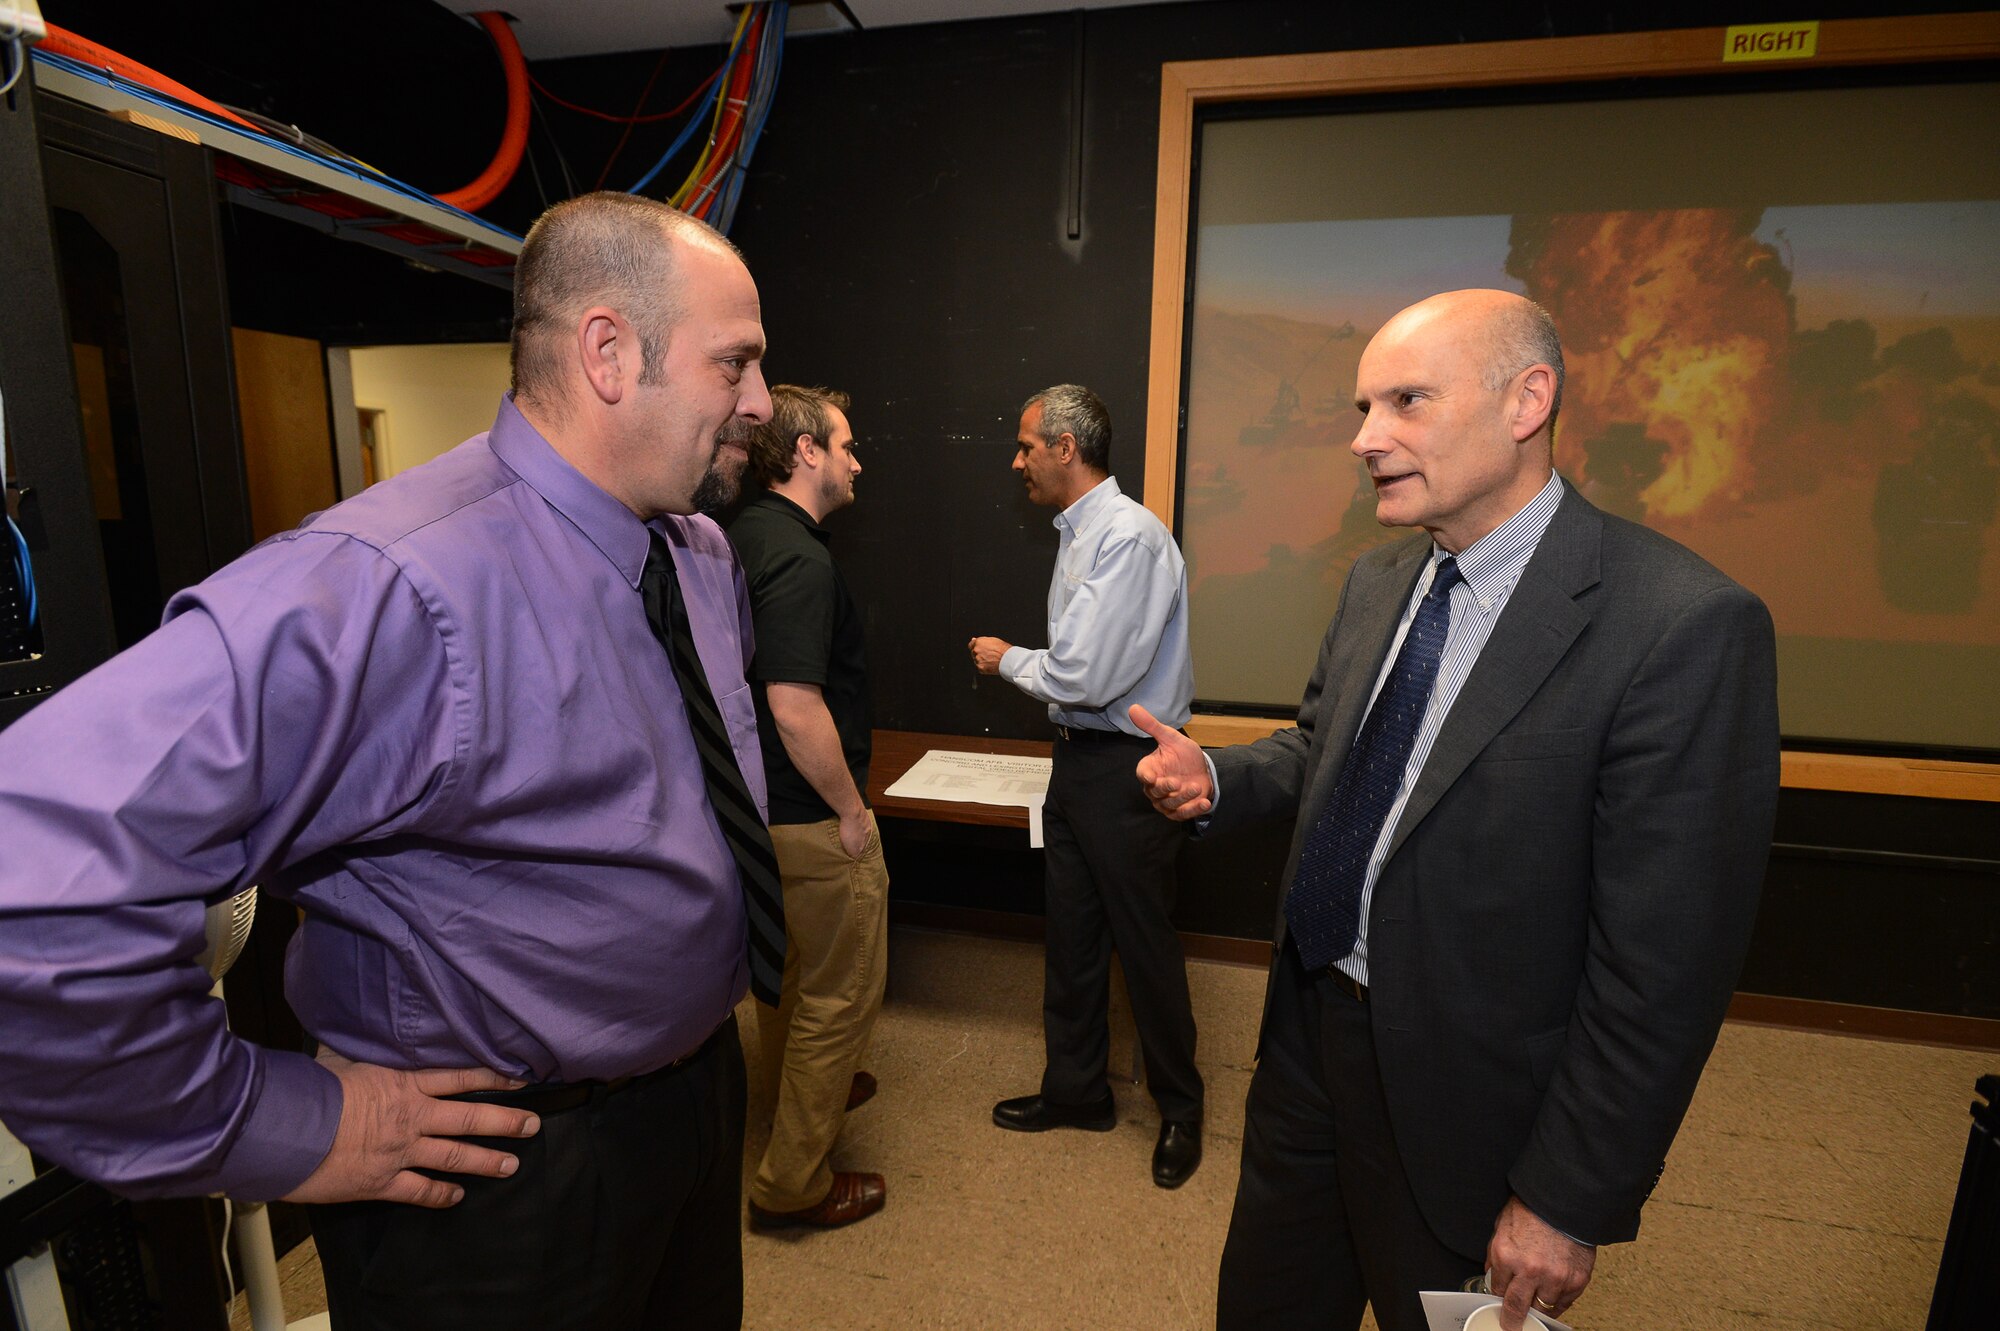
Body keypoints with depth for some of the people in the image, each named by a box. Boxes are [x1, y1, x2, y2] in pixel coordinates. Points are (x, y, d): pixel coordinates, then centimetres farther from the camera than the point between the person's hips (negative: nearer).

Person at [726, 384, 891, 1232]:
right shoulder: (800, 559, -24)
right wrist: (851, 811, -18)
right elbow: (796, 708, -30)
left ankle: (797, 1090, 50)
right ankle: (792, 1184, 22)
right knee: (840, 993, 6)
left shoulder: (744, 537, 8)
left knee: (789, 965, 27)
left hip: (765, 804, 10)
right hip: (812, 816, -10)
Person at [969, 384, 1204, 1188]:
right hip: (1078, 757, 9)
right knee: (1071, 935, 19)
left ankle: (1180, 1109, 33)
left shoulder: (1129, 538, -20)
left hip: (1124, 768, -9)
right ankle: (1075, 1091, 39)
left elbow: (1085, 675, -24)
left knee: (1144, 943, 8)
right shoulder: (1078, 533, 9)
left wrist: (1006, 659, -9)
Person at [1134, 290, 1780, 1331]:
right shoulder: (1376, 581, 1)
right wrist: (1216, 779, -7)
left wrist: (1570, 1203, -14)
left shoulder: (1684, 626, -22)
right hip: (1307, 1033, 6)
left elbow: (1665, 962, -20)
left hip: (1460, 1097, -6)